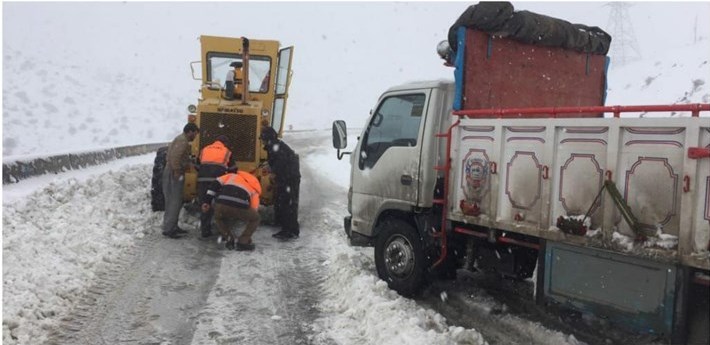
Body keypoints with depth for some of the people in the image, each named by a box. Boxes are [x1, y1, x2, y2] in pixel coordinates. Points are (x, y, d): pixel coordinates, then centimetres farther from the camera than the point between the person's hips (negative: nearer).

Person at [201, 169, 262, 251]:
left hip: (221, 204, 2)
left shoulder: (231, 176, 35)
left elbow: (216, 184, 17)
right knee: (256, 219, 28)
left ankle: (229, 240, 23)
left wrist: (206, 201, 15)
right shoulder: (254, 189, 34)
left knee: (218, 218, 38)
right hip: (239, 206, -1)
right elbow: (254, 209, 34)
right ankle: (243, 243, 17)